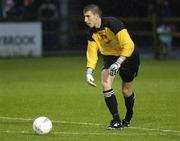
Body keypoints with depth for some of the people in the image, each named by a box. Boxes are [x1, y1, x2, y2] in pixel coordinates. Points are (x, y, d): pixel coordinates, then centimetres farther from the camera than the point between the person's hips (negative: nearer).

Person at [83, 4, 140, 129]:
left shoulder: (113, 24, -31)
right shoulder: (92, 33, -10)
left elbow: (129, 45, -34)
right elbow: (91, 53, -4)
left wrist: (118, 63, -40)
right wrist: (89, 72, -18)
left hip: (128, 56, -5)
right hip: (110, 57, 5)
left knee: (126, 90, 5)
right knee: (105, 83, -20)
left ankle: (128, 118, 36)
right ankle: (116, 120, -16)